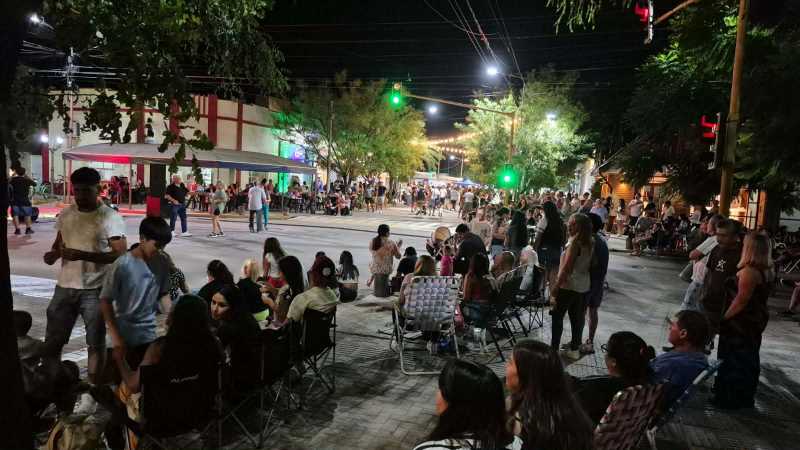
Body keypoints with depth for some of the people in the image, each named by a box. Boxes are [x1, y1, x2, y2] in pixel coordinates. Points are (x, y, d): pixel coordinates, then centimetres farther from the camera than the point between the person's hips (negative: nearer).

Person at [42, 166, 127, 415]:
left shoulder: (110, 217, -12)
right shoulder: (65, 215, 6)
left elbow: (121, 255, -18)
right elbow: (59, 241, 20)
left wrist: (83, 255, -26)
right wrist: (53, 253, -3)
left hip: (95, 290, -5)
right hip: (64, 287, 5)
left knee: (96, 343, 5)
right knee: (52, 341, 12)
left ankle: (90, 393, 20)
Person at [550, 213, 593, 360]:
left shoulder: (575, 243, -20)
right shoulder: (590, 243, 3)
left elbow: (566, 268, -20)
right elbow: (589, 264, 7)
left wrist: (555, 287, -15)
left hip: (569, 286, -7)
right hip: (584, 285, 7)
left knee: (557, 316, 5)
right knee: (577, 317, 14)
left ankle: (554, 348, 9)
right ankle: (575, 348, 23)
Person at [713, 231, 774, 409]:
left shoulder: (749, 271, -24)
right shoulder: (767, 271, 4)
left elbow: (741, 300, -24)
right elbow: (758, 298, 10)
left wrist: (724, 319, -17)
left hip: (741, 322, -9)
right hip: (757, 320, 9)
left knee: (732, 360, 4)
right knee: (749, 360, 19)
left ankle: (728, 399, 13)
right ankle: (745, 398, 32)